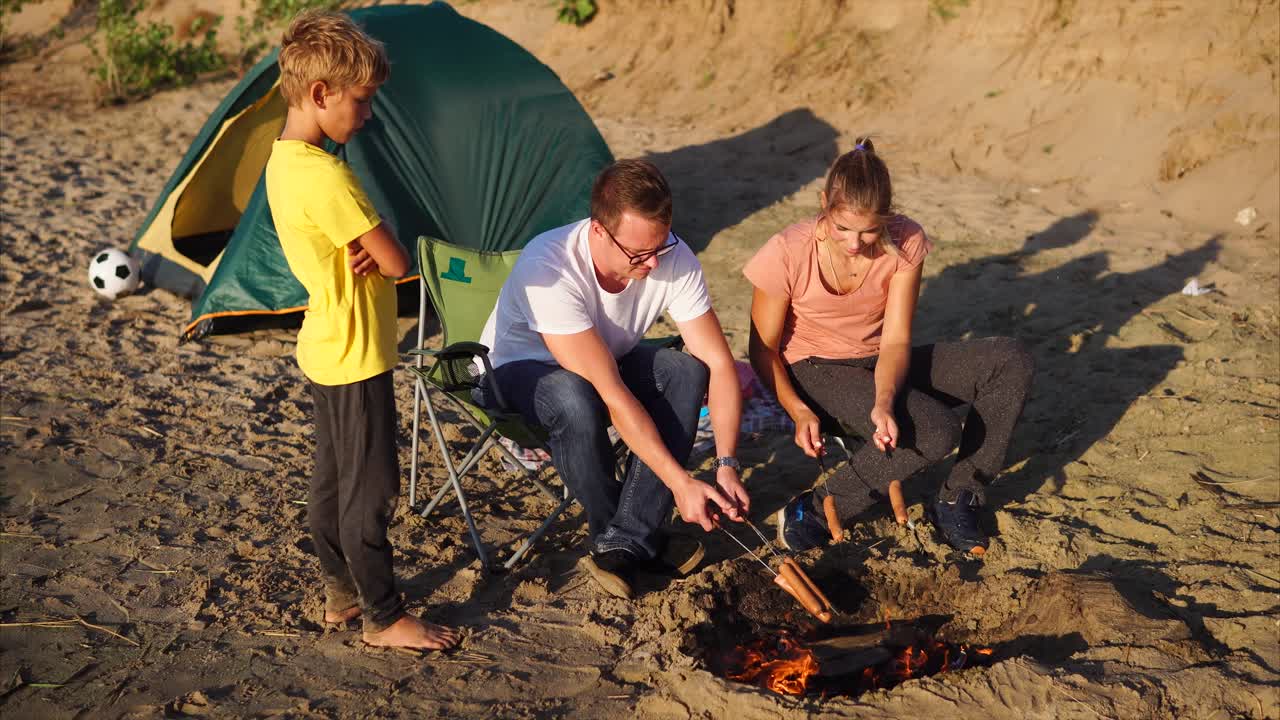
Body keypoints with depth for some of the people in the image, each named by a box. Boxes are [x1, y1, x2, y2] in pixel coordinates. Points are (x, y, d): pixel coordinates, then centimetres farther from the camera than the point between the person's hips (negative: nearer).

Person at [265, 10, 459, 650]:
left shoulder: (282, 161, 6)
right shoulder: (325, 176, -26)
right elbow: (397, 263, -23)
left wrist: (367, 253, -13)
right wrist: (378, 254, -2)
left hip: (324, 351, 10)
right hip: (356, 358, -10)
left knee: (330, 479, 19)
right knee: (369, 492, 3)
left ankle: (340, 590, 34)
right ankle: (384, 617, 17)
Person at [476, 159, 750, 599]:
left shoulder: (673, 259, -22)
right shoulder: (549, 268, -36)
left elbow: (718, 363, -18)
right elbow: (609, 392, -38)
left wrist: (727, 465, -29)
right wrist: (680, 482, -39)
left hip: (609, 358, 5)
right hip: (517, 367, -4)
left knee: (685, 373, -25)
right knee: (574, 399, -39)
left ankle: (622, 546, -22)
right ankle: (641, 541, -14)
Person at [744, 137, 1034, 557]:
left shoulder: (905, 243, -14)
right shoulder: (788, 254, -22)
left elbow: (896, 341, -16)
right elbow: (763, 349, -12)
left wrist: (884, 402, -36)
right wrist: (799, 411, -27)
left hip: (880, 364, 5)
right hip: (815, 372, -5)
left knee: (1012, 361, -14)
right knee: (936, 432, -30)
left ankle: (958, 500, -5)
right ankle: (814, 512, -16)